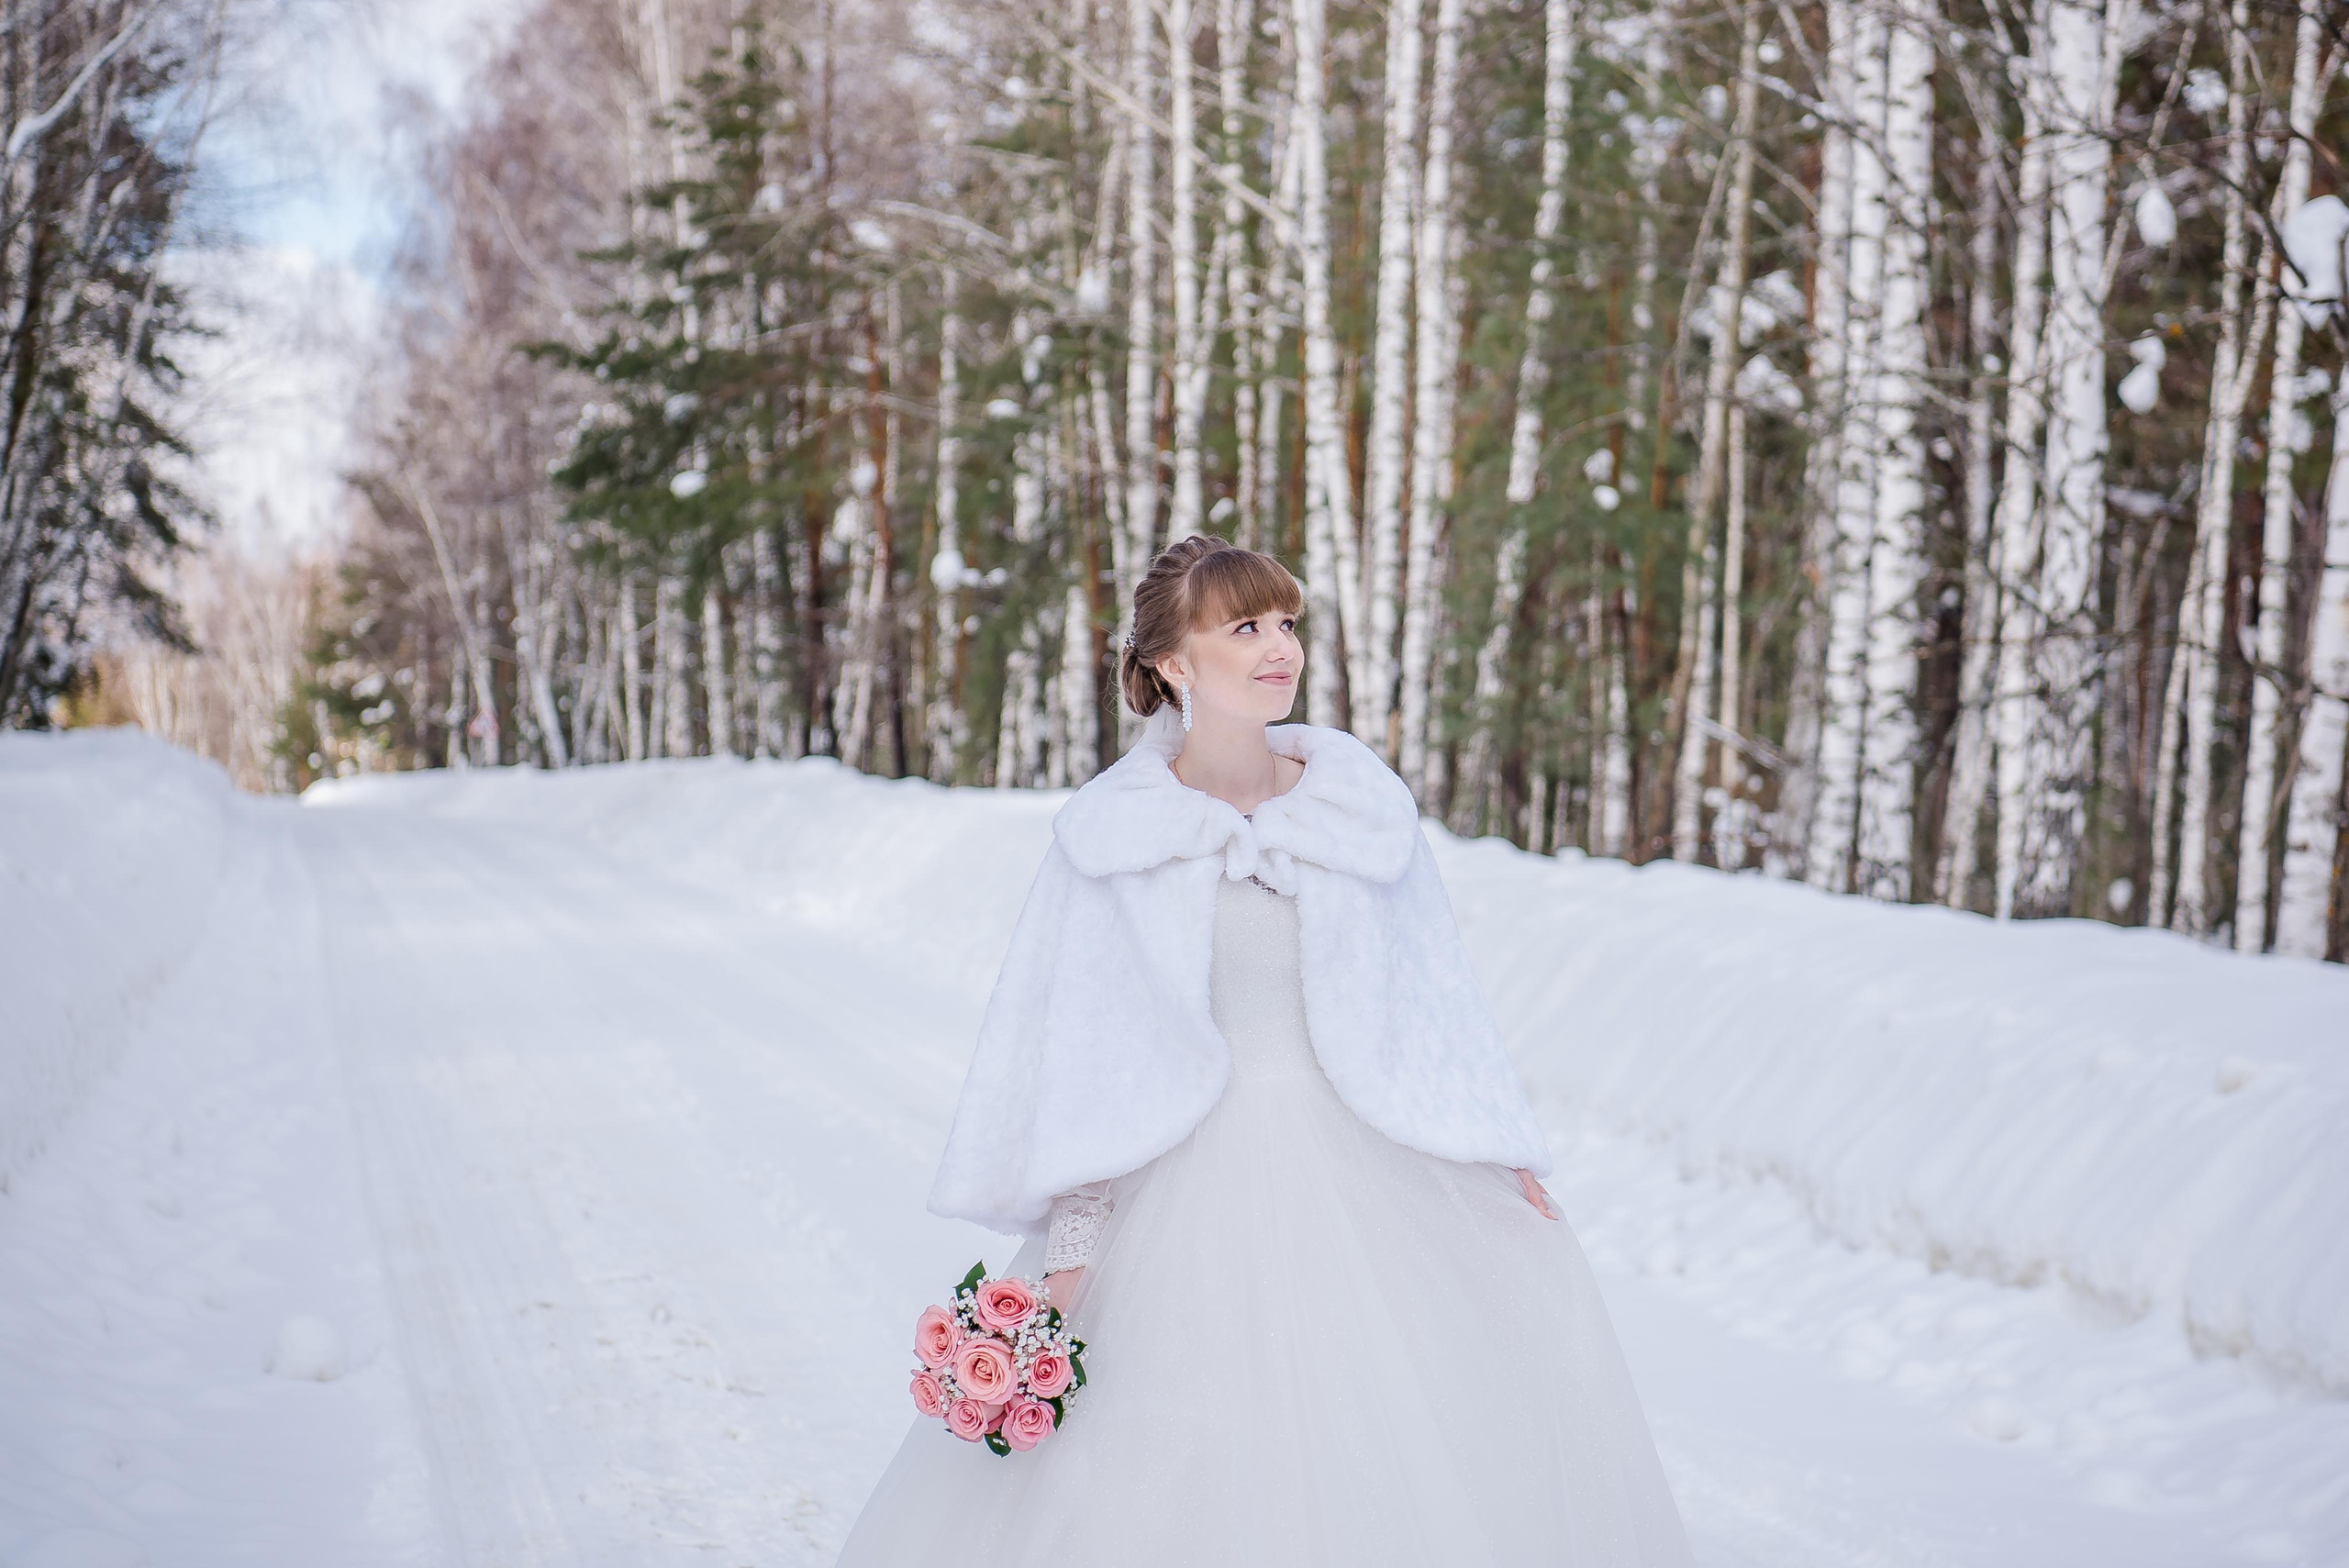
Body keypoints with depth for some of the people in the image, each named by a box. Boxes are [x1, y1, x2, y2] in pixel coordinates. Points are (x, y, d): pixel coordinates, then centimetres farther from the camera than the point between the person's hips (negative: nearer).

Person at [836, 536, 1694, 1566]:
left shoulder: (1365, 805, 3)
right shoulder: (1112, 834, -3)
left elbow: (1430, 994, 10)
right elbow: (1075, 1046, -1)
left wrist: (1504, 1162, 8)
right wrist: (1069, 1243, -7)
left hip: (1366, 1165, 2)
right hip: (1191, 1181, -2)